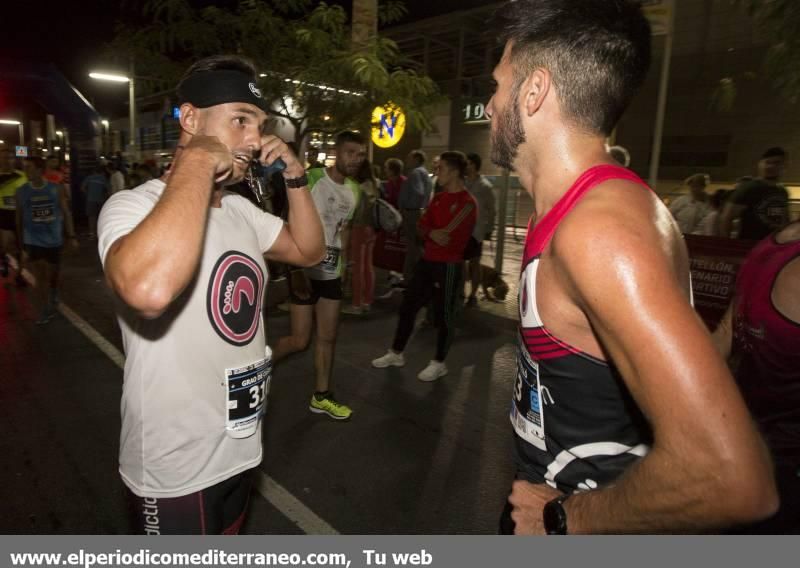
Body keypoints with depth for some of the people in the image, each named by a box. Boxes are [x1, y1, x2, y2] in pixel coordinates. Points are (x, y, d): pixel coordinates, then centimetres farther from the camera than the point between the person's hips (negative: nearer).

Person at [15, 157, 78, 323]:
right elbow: (19, 218, 3)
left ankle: (53, 296, 45)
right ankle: (45, 311, 8)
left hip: (54, 241, 1)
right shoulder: (21, 192, -3)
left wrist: (71, 236, -1)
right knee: (40, 279, -4)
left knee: (52, 277, 15)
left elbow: (66, 213, 1)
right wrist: (20, 243, 5)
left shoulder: (57, 189, -4)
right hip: (33, 241, -1)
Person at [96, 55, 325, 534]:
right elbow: (149, 289, -43)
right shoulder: (132, 206, -21)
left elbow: (309, 251, 9)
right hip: (175, 471, -7)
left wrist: (295, 177, -3)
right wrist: (198, 160, -34)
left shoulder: (242, 210, 3)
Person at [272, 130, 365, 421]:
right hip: (304, 271, -6)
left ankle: (321, 397, 25)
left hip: (331, 274, 7)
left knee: (328, 338, 11)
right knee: (300, 340, -2)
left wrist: (342, 265, 9)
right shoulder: (312, 179, -14)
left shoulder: (354, 190, 8)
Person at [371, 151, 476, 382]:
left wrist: (431, 233, -4)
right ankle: (396, 353, 25)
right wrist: (432, 234, -13)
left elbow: (453, 237, -20)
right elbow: (422, 226, 9)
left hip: (448, 266, -8)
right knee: (407, 306, 11)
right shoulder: (438, 198, 14)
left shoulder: (467, 203, -13)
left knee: (443, 315, 3)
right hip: (427, 261, 8)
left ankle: (439, 363, 19)